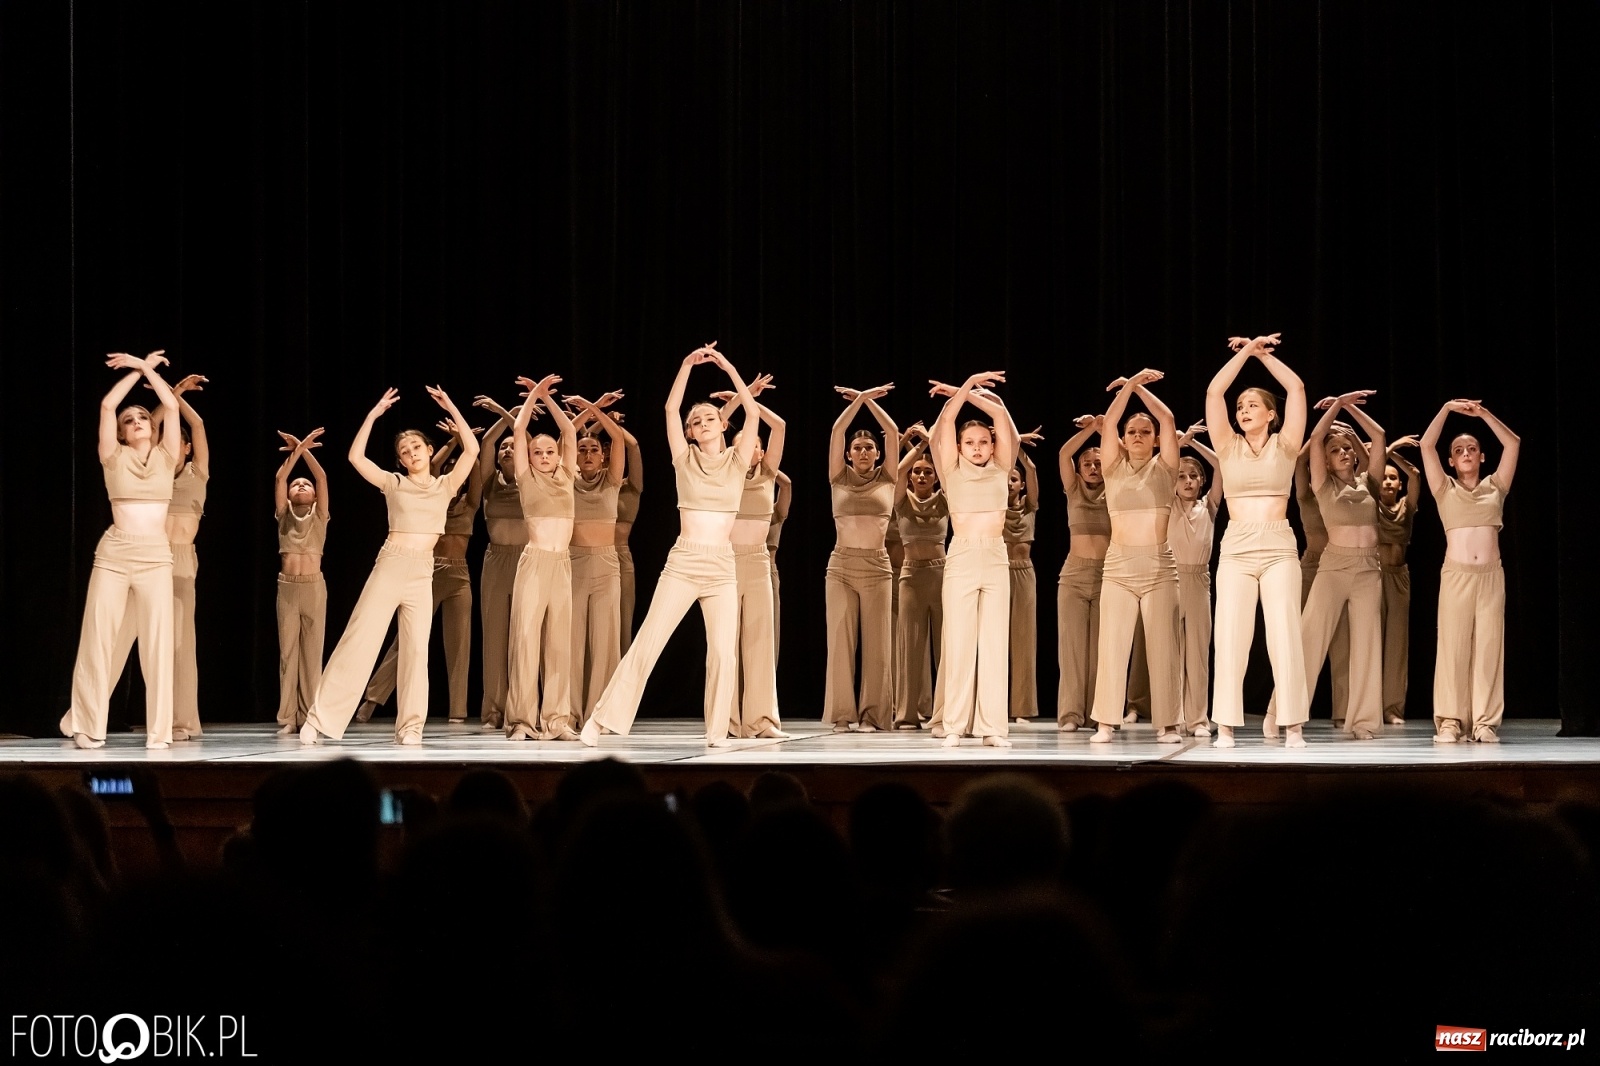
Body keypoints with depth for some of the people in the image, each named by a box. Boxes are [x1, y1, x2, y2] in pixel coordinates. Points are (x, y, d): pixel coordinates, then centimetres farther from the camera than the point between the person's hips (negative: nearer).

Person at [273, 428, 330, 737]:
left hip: (314, 586, -1)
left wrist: (303, 448, -5)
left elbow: (322, 477, -1)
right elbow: (279, 479, 0)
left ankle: (310, 717, -1)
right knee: (287, 652, 0)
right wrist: (295, 451, -7)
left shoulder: (318, 516, 10)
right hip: (287, 587, 1)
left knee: (312, 652, -2)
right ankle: (287, 718, -1)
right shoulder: (284, 514, 12)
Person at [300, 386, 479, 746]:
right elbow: (356, 456, -2)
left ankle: (410, 727, 1)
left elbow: (472, 450, 1)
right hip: (390, 566, -2)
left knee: (416, 650, -2)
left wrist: (451, 409, 1)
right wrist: (373, 414, -2)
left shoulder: (445, 486, 10)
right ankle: (320, 720, -6)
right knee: (359, 641, -6)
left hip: (422, 573, 2)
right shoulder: (393, 484, 7)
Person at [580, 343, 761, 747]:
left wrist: (729, 368, -9)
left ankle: (717, 731, 4)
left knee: (724, 650, -6)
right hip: (682, 563, -1)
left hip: (722, 566, 1)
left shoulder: (737, 462, 5)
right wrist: (686, 365, -10)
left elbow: (752, 413, -5)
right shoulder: (685, 460, 5)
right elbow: (671, 409, -4)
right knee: (648, 642, -4)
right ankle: (602, 718, 0)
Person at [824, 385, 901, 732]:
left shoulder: (886, 478, 6)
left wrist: (868, 399, 1)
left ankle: (873, 714, 2)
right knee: (841, 641, 0)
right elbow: (836, 431, -3)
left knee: (876, 643, -1)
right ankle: (843, 714, 3)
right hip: (841, 566, 0)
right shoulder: (839, 478, 6)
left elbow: (893, 431, 0)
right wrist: (860, 398, -5)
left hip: (877, 567, 0)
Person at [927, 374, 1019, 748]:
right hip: (961, 558, -2)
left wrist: (968, 392, 6)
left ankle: (992, 726, -1)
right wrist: (965, 387, -13)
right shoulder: (953, 470, 6)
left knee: (995, 643, 0)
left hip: (996, 559, 2)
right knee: (959, 643, -3)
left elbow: (999, 412, 3)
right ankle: (954, 725, -1)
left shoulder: (1000, 469, 9)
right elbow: (945, 422, -6)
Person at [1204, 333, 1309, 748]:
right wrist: (1247, 351, 6)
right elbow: (1214, 392, 1)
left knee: (1284, 637, -7)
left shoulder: (1284, 446, 7)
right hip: (1236, 549, 1)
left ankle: (1291, 725, -4)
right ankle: (1226, 725, -2)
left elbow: (1296, 389, 0)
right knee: (1230, 638, -5)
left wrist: (1265, 353, 8)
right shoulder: (1229, 448, 9)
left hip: (1279, 548, -1)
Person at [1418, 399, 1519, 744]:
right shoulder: (1445, 489, 10)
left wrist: (1484, 414, 3)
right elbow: (1426, 445, 1)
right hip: (1456, 574, -1)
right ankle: (1450, 721, -4)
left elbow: (1513, 443, 7)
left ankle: (1486, 722, -2)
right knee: (1453, 645, -4)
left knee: (1489, 646, -2)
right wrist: (1447, 408, -1)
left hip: (1491, 575, 1)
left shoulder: (1495, 486, 13)